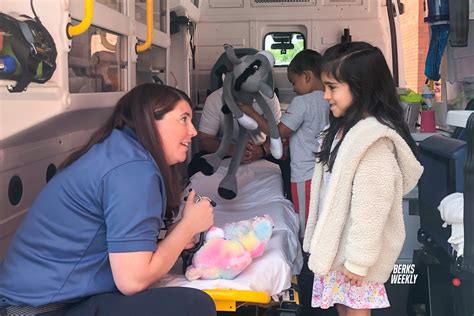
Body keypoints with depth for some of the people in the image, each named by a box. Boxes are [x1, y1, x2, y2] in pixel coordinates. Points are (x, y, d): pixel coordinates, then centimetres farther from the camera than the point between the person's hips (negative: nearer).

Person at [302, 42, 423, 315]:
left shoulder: (374, 140, -24)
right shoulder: (346, 128, 8)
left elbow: (370, 206, -25)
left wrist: (358, 260, -21)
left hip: (353, 249, -9)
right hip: (338, 242, 9)